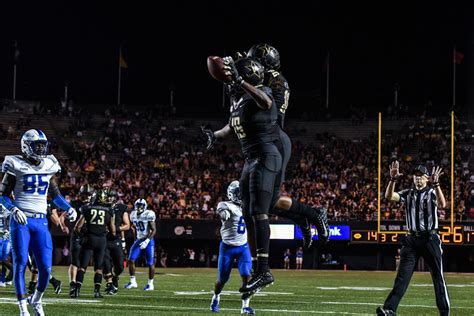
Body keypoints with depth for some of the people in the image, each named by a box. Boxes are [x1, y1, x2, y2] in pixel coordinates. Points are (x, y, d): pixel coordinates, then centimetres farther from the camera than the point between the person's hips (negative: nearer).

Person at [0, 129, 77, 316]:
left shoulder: (49, 166, 9)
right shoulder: (17, 166, -5)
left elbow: (55, 194, 20)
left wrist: (68, 208, 4)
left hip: (41, 221, 4)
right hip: (21, 221, -4)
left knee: (46, 267, -1)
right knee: (20, 265, -4)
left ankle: (36, 300, 23)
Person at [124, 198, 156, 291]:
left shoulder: (148, 215, -15)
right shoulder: (134, 215, 5)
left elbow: (154, 230, -15)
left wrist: (147, 241, -24)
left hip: (148, 241, -6)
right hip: (139, 240, 6)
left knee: (150, 263, -2)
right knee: (131, 260, -5)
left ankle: (150, 284, 11)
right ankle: (132, 282, 6)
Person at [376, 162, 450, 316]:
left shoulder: (432, 192, 0)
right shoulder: (408, 193, 10)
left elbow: (442, 204, -22)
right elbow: (389, 196, -6)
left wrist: (436, 184, -35)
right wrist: (393, 179, -23)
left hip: (430, 238, -2)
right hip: (412, 239, 3)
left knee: (438, 277, 2)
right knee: (402, 276, -4)